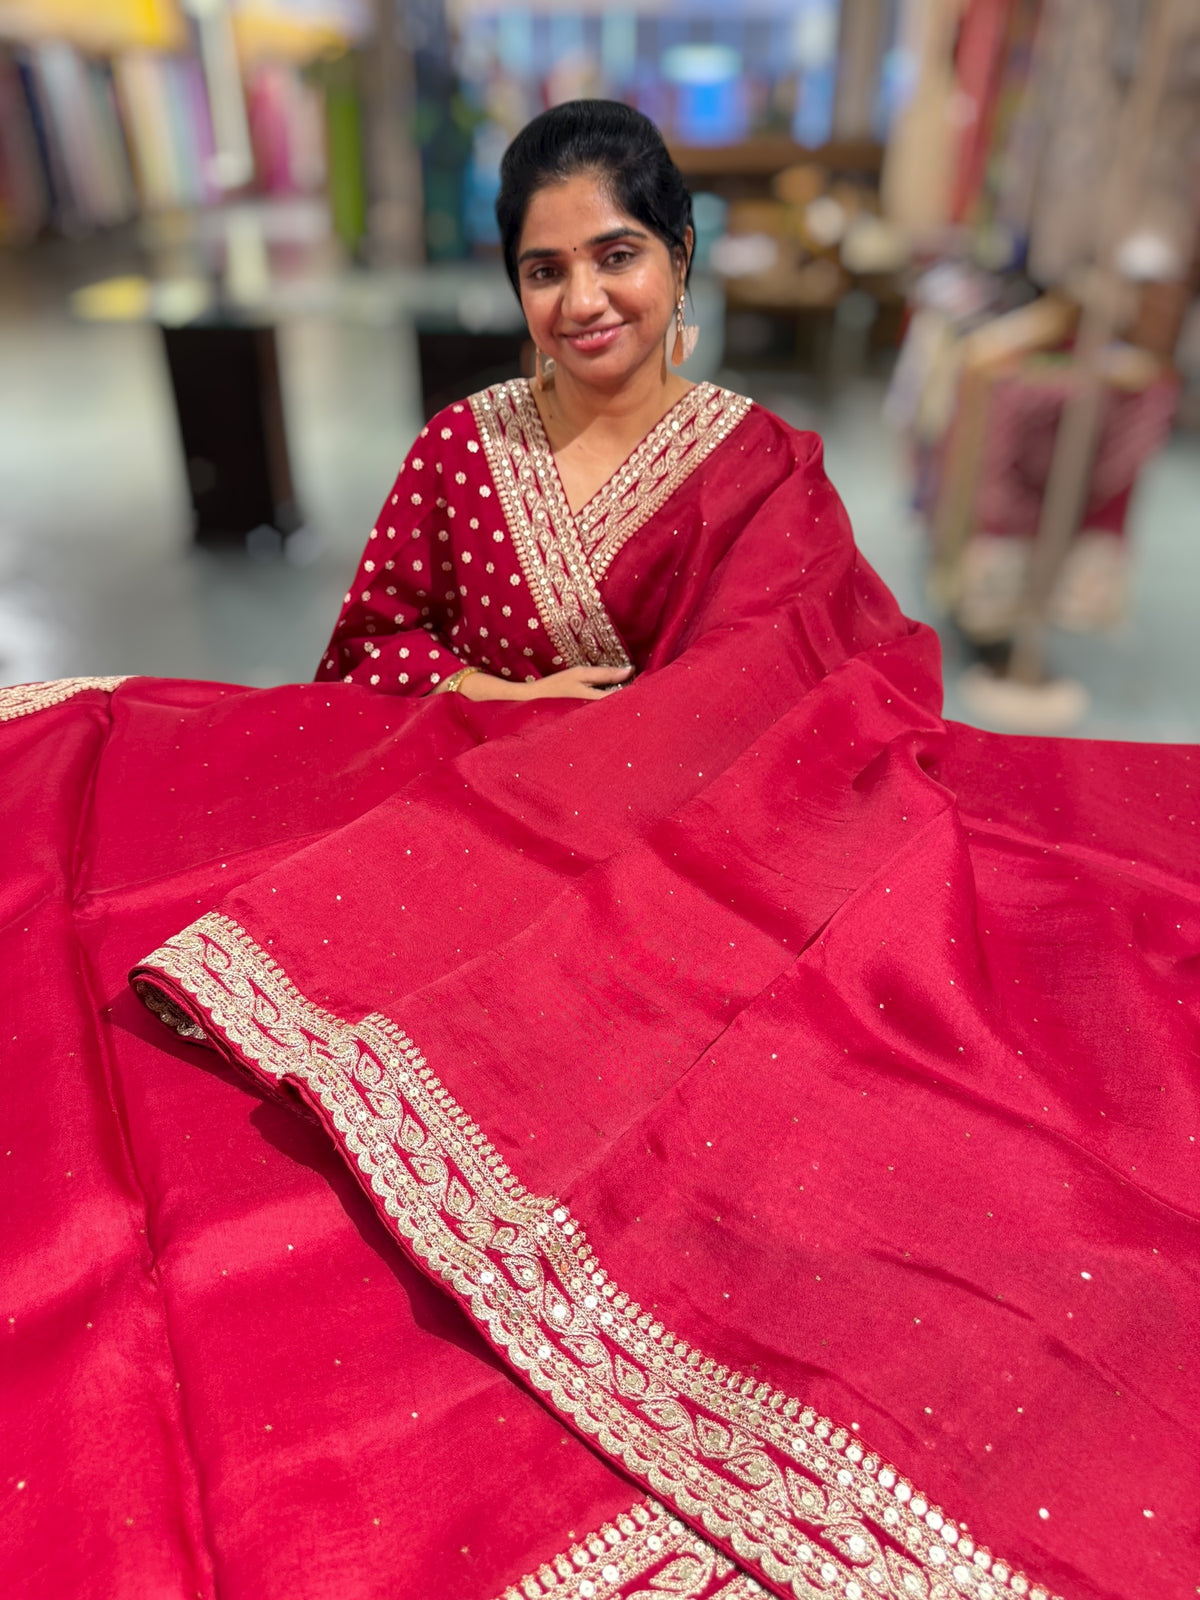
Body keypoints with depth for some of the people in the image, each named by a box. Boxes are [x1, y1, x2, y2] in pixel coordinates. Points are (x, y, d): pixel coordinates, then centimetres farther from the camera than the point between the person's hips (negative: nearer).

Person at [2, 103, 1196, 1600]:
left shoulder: (768, 472, 2)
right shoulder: (463, 446, 7)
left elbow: (797, 708, -6)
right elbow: (366, 650, 11)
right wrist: (496, 697, -7)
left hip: (690, 874, -2)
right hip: (457, 849, 3)